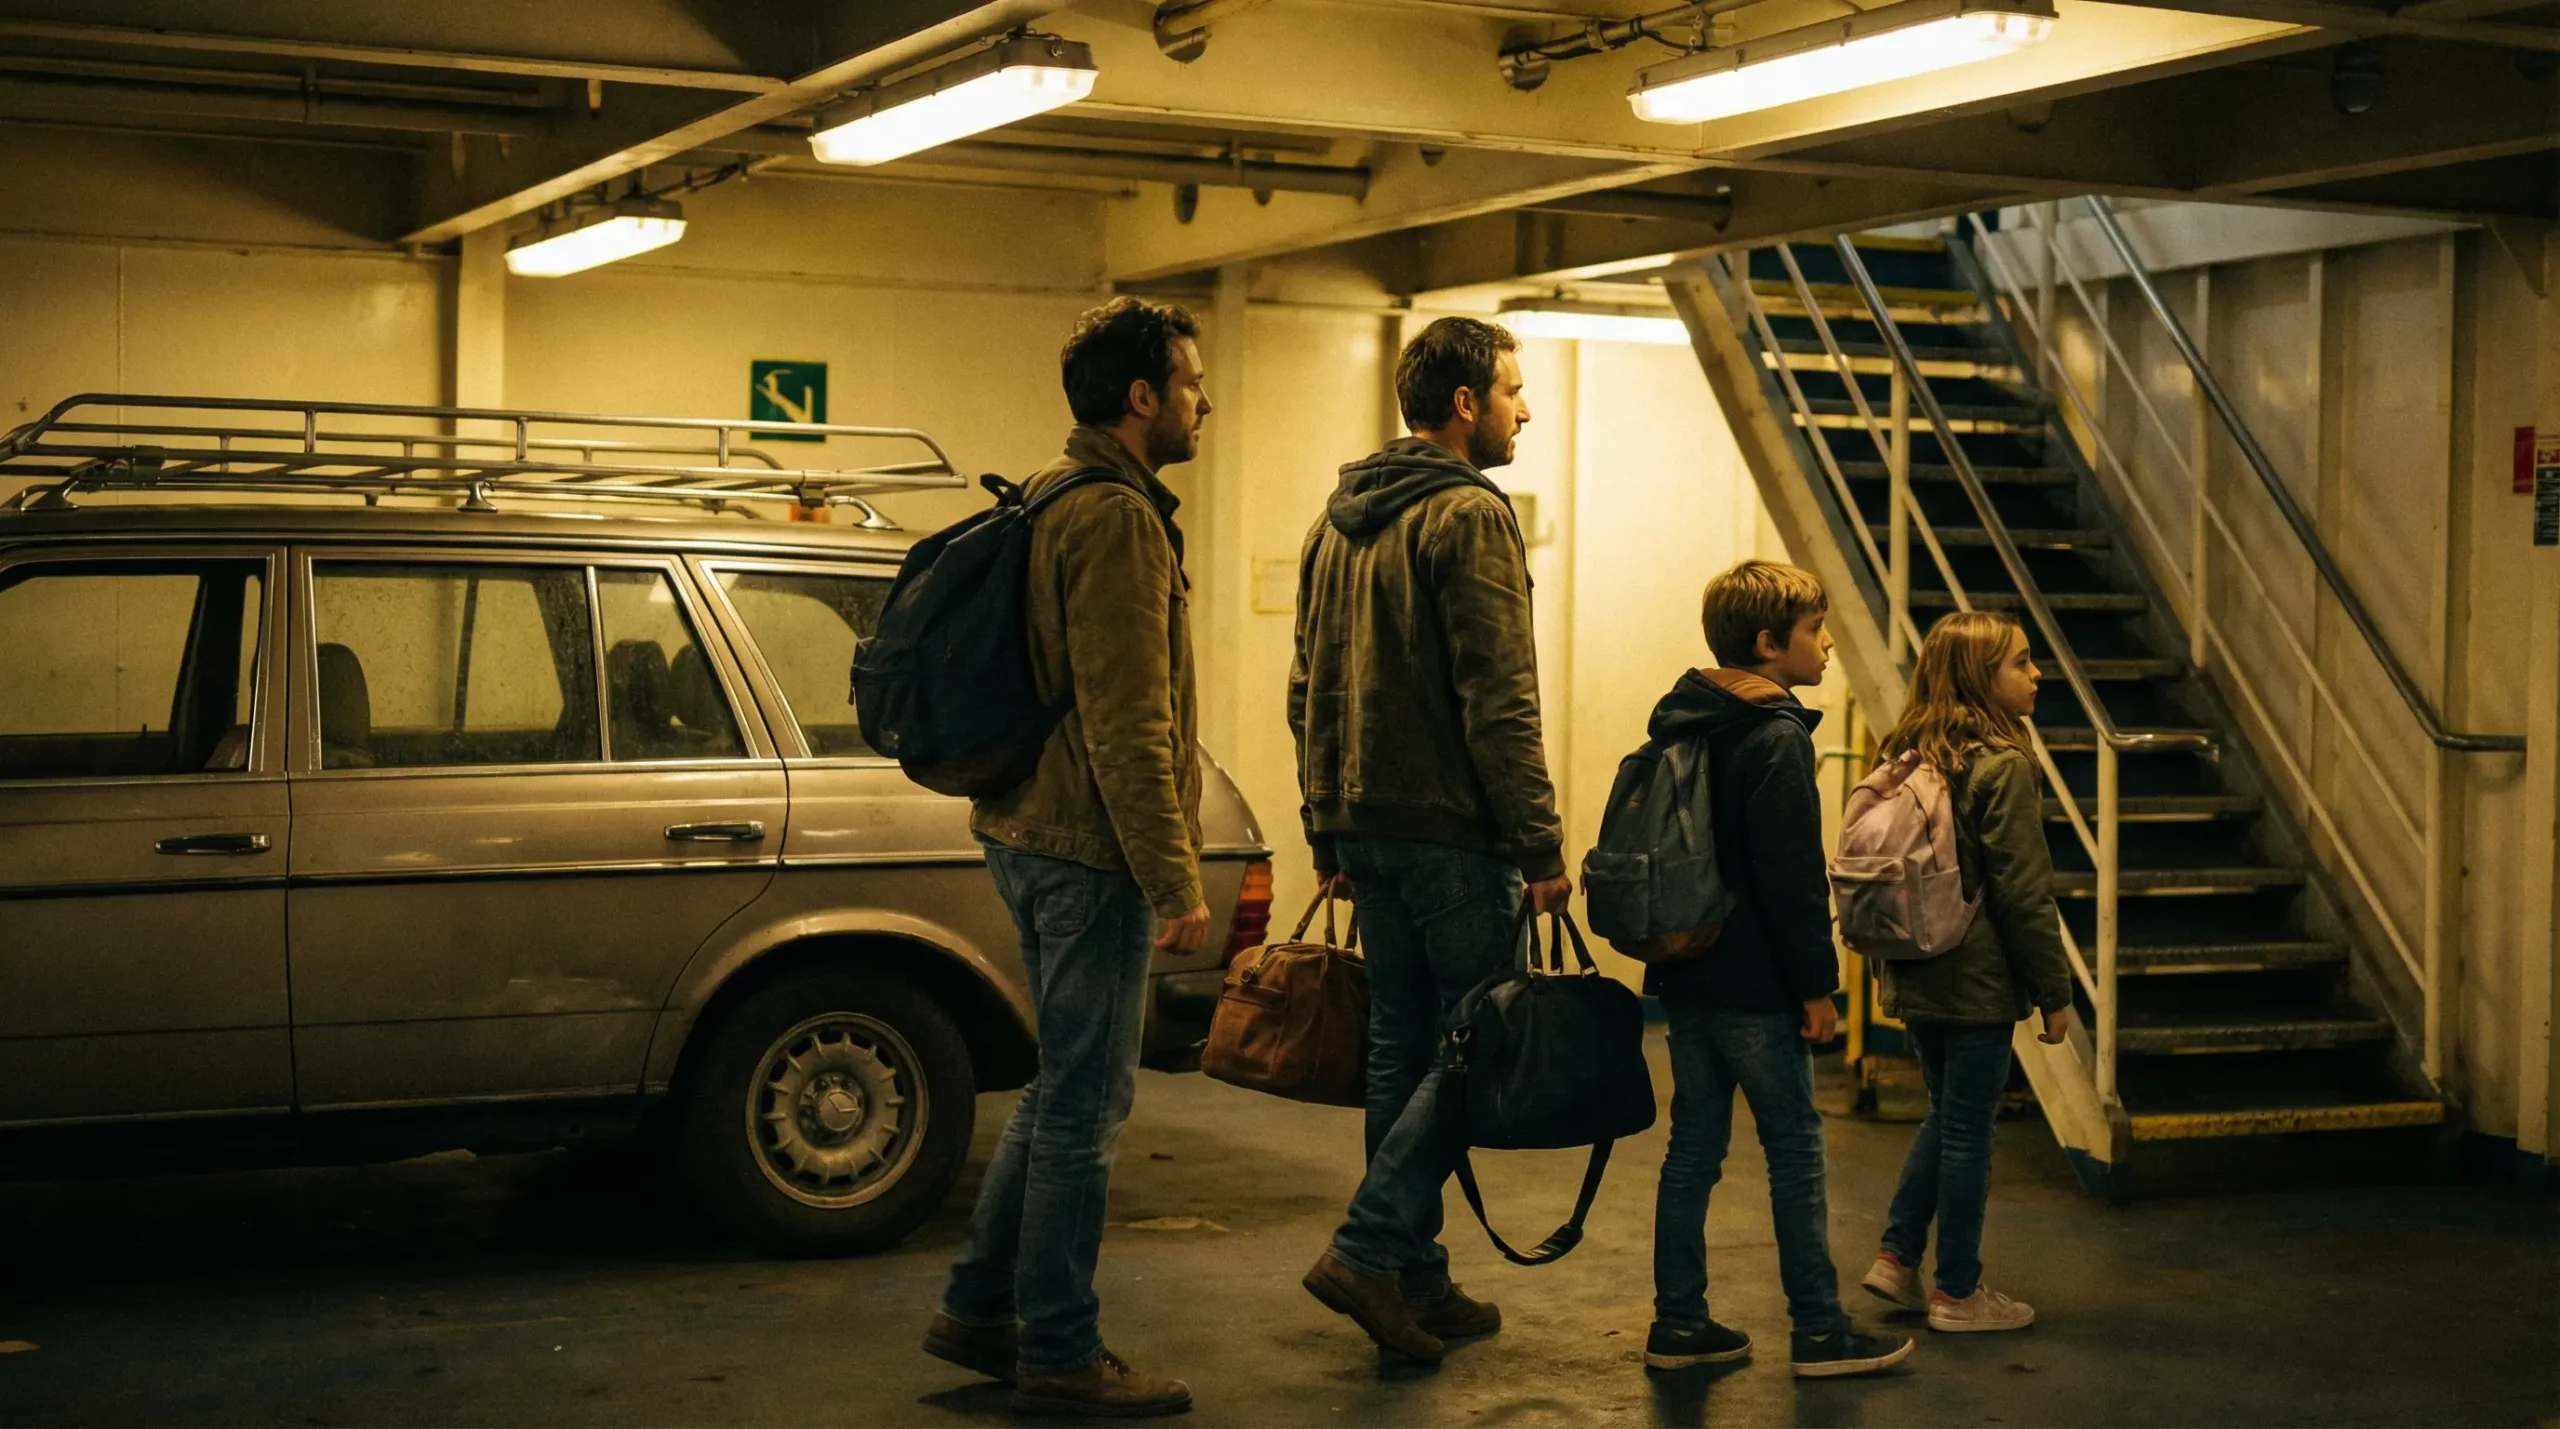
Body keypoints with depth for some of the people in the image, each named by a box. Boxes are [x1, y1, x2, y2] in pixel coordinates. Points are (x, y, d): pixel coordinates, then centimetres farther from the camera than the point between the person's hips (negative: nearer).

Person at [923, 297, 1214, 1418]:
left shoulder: (1057, 500, 17)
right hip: (1090, 849, -10)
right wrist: (1175, 880, -20)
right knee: (1085, 1101, -2)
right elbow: (1127, 723, -22)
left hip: (1032, 832, 10)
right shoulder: (1115, 518, -16)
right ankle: (1060, 1355, 7)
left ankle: (981, 1310, 24)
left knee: (1066, 1086, 18)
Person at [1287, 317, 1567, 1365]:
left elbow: (1311, 692, 17)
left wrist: (1327, 831, 20)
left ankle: (1415, 1280, 16)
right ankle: (1370, 1249, -9)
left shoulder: (1338, 522, 15)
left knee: (1401, 1047, 12)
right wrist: (1541, 845, -15)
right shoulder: (1469, 516, -12)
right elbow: (1499, 702, -18)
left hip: (1367, 830, 9)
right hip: (1453, 835, -8)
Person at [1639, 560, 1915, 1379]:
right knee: (1796, 1152, 1)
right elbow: (1792, 880, -18)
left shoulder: (1680, 727, 11)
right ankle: (1819, 1333, 7)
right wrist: (1817, 986, -13)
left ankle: (1678, 1323, 14)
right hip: (1753, 987, -8)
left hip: (1685, 978, 8)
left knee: (1694, 1146, 11)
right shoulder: (1777, 741, -16)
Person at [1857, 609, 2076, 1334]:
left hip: (1916, 975, 7)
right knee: (1968, 1128, 3)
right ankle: (1957, 1293, 12)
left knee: (1947, 1114, 21)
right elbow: (2025, 893, -16)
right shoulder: (2002, 766, -17)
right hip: (1977, 980, -7)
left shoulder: (1906, 757, 6)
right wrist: (2054, 991, -8)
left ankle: (1897, 1257, 21)